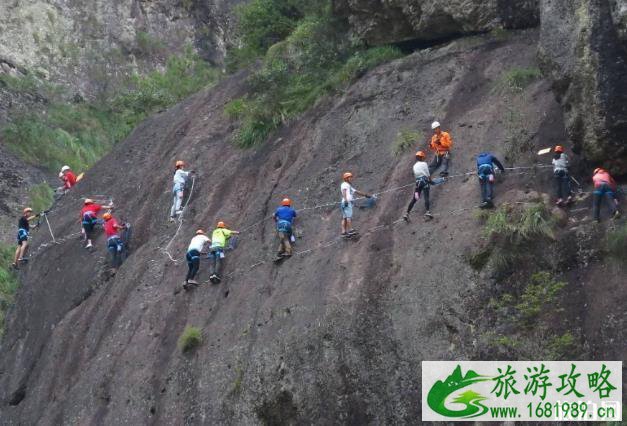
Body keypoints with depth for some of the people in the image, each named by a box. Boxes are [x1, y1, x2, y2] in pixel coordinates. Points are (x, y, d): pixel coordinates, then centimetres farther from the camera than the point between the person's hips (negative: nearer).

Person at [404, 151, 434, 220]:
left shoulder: (415, 166, 16)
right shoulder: (424, 164, 0)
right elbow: (428, 173, -1)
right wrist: (430, 180, 14)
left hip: (418, 181, 5)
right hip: (425, 180, -5)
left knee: (414, 199, 6)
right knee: (426, 197, -14)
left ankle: (407, 213, 2)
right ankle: (427, 211, -33)